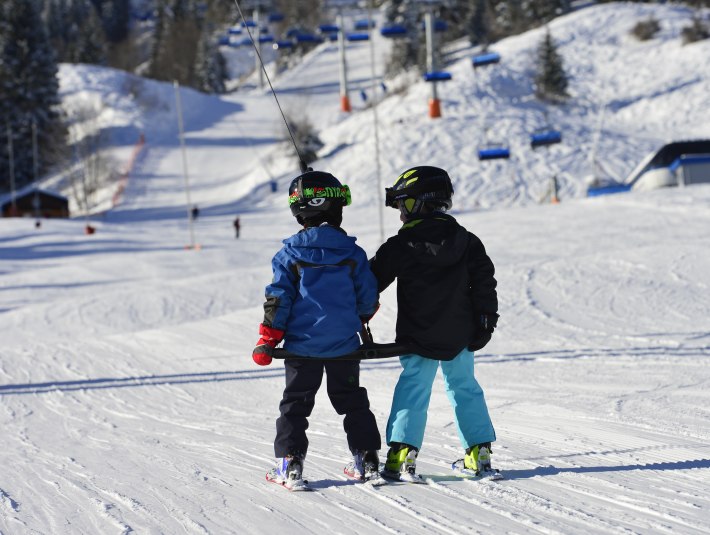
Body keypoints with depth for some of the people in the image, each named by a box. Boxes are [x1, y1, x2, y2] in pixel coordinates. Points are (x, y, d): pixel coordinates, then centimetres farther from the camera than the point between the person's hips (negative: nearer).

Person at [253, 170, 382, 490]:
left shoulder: (291, 254, -8)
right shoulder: (352, 253, -5)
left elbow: (279, 300, -9)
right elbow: (369, 297, 2)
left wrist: (267, 341, -3)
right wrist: (360, 319, 24)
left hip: (302, 345, -1)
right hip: (344, 344, 1)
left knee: (295, 403, 8)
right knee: (352, 401, 16)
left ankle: (289, 463, 1)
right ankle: (367, 460, 16)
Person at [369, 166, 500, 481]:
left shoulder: (399, 247, -10)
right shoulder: (466, 241, 1)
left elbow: (372, 282, -3)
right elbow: (484, 281, 3)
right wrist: (486, 321, 8)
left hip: (418, 337, -3)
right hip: (460, 335, 4)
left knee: (412, 390, 1)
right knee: (465, 388, 14)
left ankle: (403, 455, -7)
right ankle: (480, 451, 14)